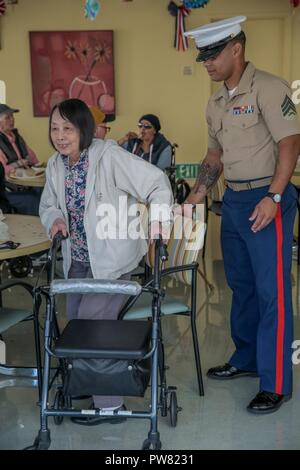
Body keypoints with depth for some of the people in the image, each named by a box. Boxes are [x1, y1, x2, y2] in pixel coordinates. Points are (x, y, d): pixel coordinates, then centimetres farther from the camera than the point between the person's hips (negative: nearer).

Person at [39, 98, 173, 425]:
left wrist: (157, 219, -26)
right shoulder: (55, 166, 3)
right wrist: (55, 219, -7)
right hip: (78, 260, 7)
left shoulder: (109, 156, -18)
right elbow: (48, 205, 15)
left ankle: (109, 403, 4)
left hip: (113, 260, -7)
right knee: (75, 323, 12)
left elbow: (156, 182, -15)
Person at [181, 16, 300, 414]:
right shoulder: (216, 103, 13)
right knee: (240, 285, 16)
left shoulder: (268, 88, -11)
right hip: (233, 200, 8)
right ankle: (247, 358, 32)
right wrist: (196, 196, 13)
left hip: (267, 200, -8)